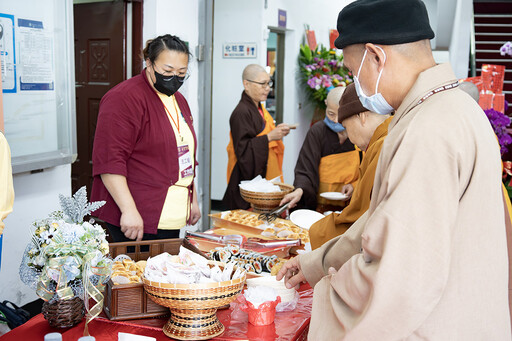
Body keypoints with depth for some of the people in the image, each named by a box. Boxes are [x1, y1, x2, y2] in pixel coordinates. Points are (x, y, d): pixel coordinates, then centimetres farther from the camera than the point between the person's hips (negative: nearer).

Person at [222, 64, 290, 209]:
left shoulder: (259, 109, 13)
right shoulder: (241, 113, -15)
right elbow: (242, 150, -21)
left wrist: (278, 132, 5)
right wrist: (269, 137, -23)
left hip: (267, 179, 9)